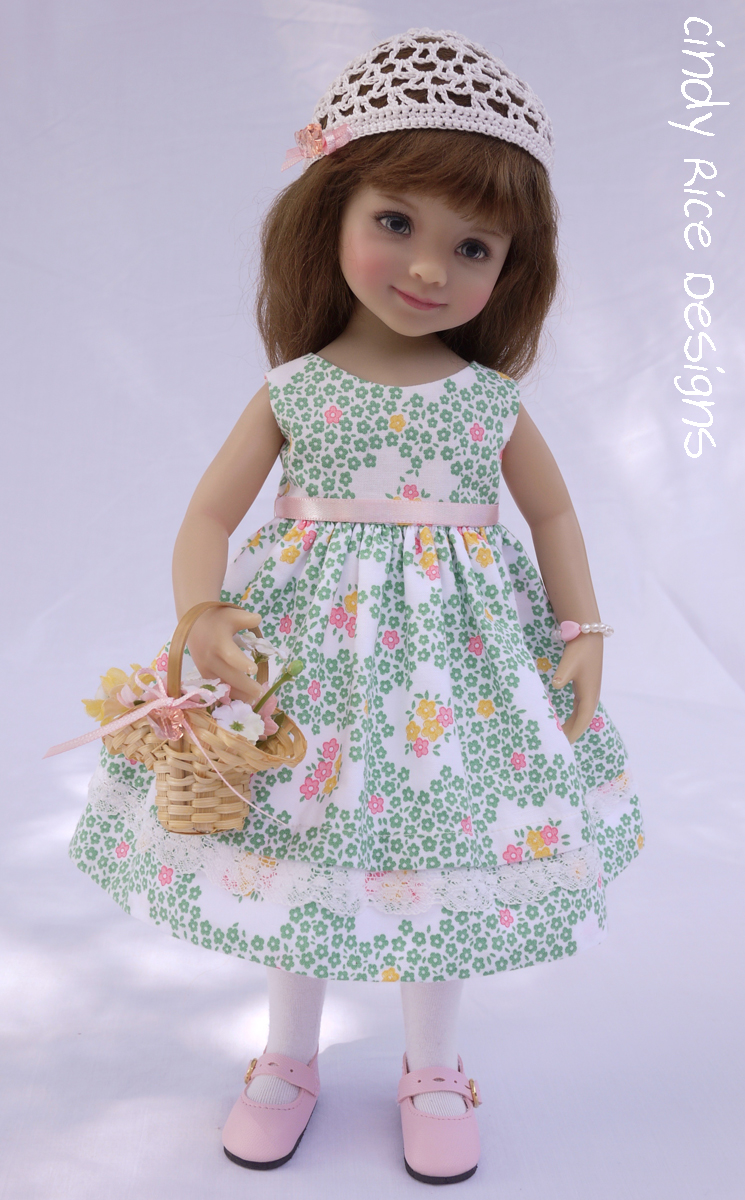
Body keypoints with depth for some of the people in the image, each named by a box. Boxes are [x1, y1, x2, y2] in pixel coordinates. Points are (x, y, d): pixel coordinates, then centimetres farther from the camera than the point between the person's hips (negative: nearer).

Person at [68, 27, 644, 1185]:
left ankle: (435, 1069, 36)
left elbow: (554, 512, 9)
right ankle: (289, 1057, 38)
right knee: (300, 834, 11)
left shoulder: (491, 398, -1)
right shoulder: (292, 390, -4)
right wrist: (202, 620, -19)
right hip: (310, 642, 0)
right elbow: (209, 514, -3)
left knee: (442, 827, 9)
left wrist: (583, 632, 0)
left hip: (456, 648, 1)